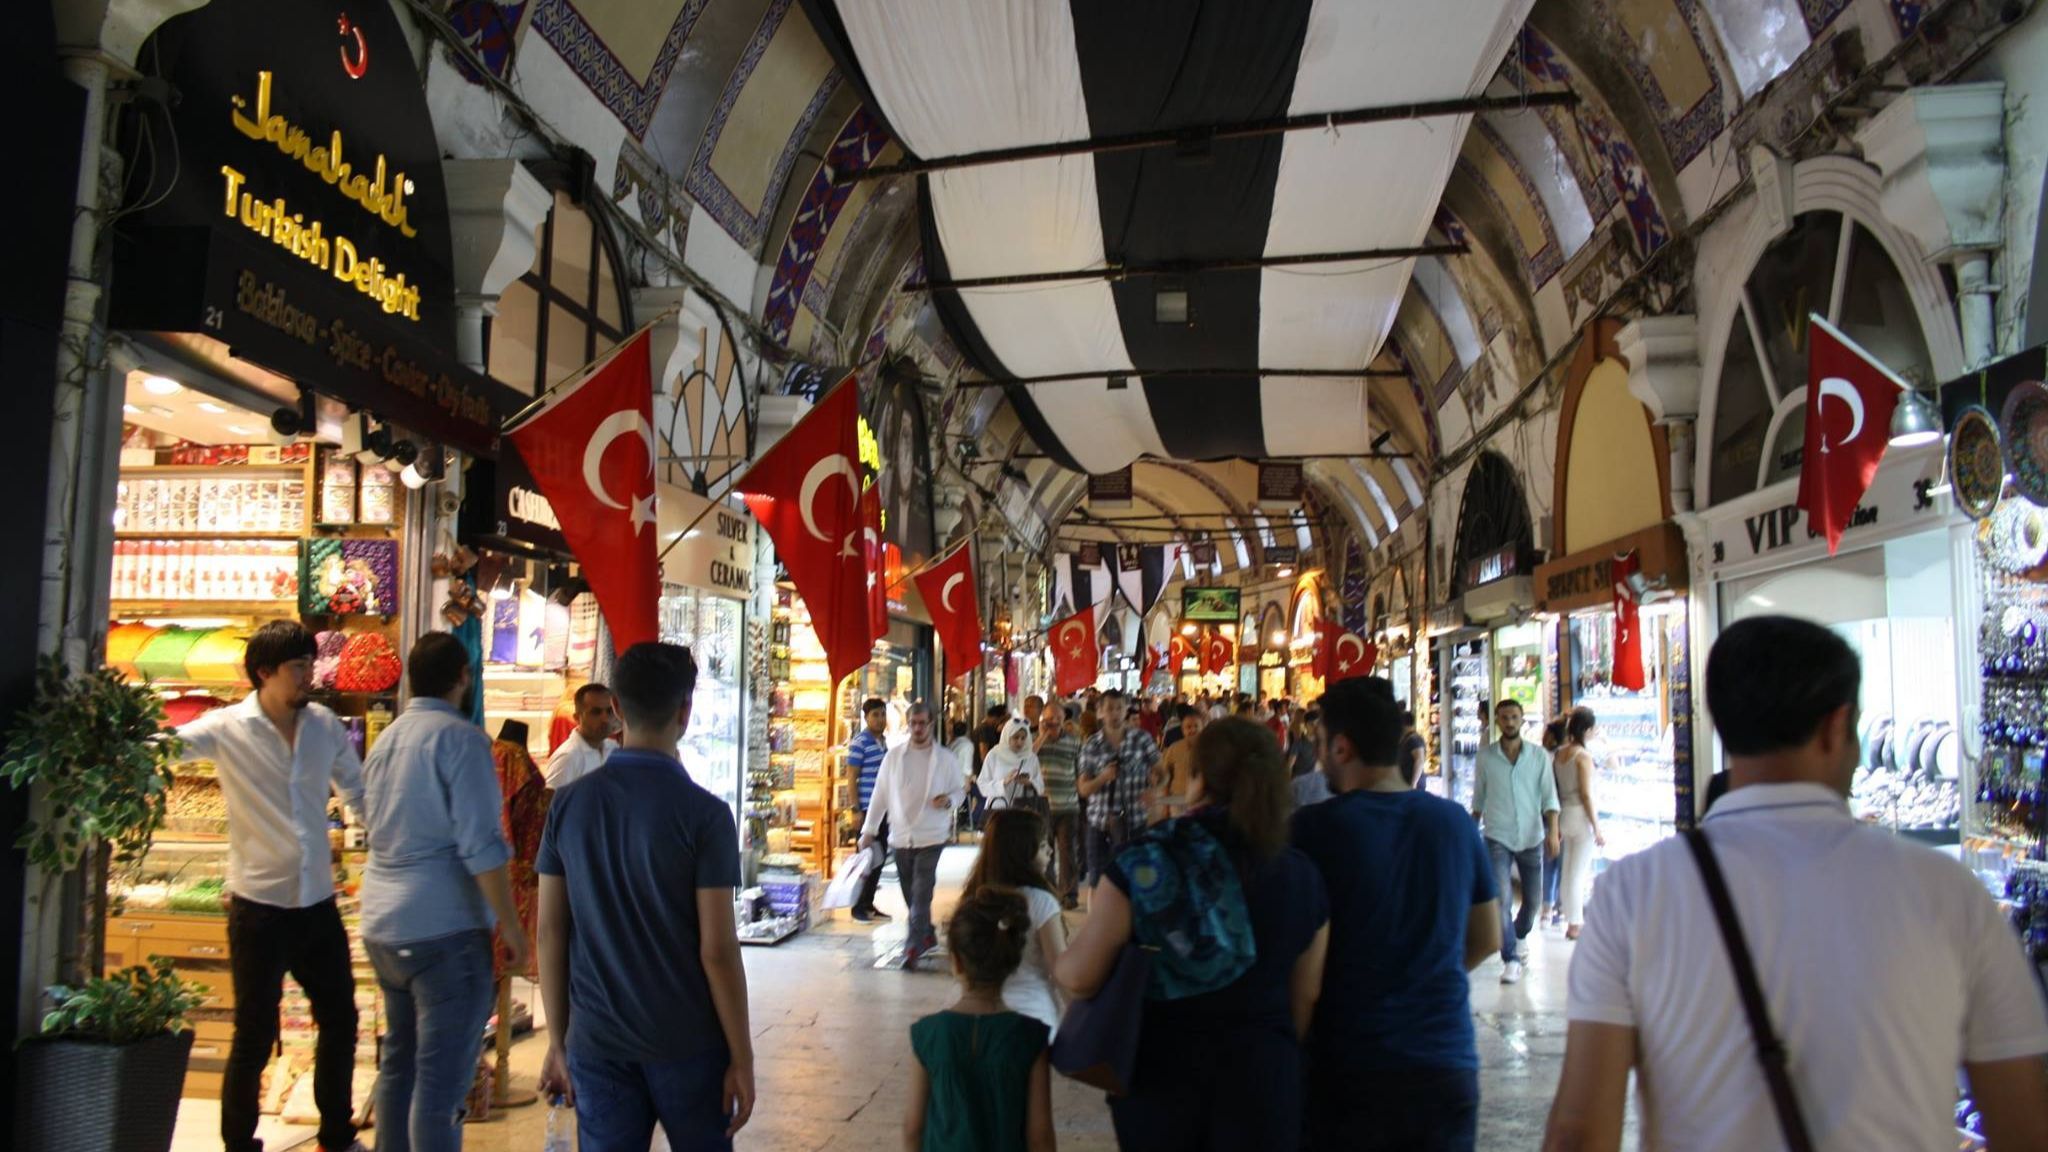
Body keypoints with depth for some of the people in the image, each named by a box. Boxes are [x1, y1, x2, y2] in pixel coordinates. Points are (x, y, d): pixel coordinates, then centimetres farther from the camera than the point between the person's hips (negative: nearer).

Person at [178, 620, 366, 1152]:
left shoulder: (325, 725, 2)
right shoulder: (227, 729, -9)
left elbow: (359, 793, 11)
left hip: (319, 904, 5)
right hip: (259, 908, -4)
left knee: (340, 1020, 15)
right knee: (255, 1036, 6)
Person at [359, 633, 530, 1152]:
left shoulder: (387, 739, 12)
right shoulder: (461, 737, -13)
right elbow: (481, 846, -18)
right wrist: (511, 928, -12)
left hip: (382, 924, 9)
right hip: (444, 928, -8)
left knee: (398, 1060, 19)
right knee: (442, 1079, -4)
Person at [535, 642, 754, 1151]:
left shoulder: (569, 803, -2)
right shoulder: (704, 813, -13)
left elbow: (551, 932, 1)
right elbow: (717, 949, -13)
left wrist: (557, 1042, 11)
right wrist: (742, 1056, -4)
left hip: (596, 1044, 3)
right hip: (686, 1044, -3)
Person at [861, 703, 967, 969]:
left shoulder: (945, 759, 0)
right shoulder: (893, 756, 4)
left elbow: (960, 790, 8)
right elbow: (881, 794, 7)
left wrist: (949, 800, -16)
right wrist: (869, 830, 6)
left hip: (931, 836, -3)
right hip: (901, 835, 3)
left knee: (921, 895, -12)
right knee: (911, 895, 12)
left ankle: (912, 949, -13)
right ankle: (927, 936, 32)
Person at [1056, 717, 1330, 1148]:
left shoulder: (1145, 865, -16)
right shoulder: (1302, 877, -7)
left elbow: (1079, 977, -14)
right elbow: (1305, 999, 1)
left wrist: (1053, 960, 8)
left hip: (1159, 1075, -1)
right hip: (1261, 1077, 1)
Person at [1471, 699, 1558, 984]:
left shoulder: (1538, 755, 0)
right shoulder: (1486, 756, 1)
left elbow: (1549, 796, -3)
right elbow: (1479, 798, 10)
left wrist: (1553, 831, -13)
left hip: (1532, 837, 1)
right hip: (1497, 838, -1)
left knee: (1533, 899, 11)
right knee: (1500, 898, -12)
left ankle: (1519, 936, 41)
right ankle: (1511, 960, -5)